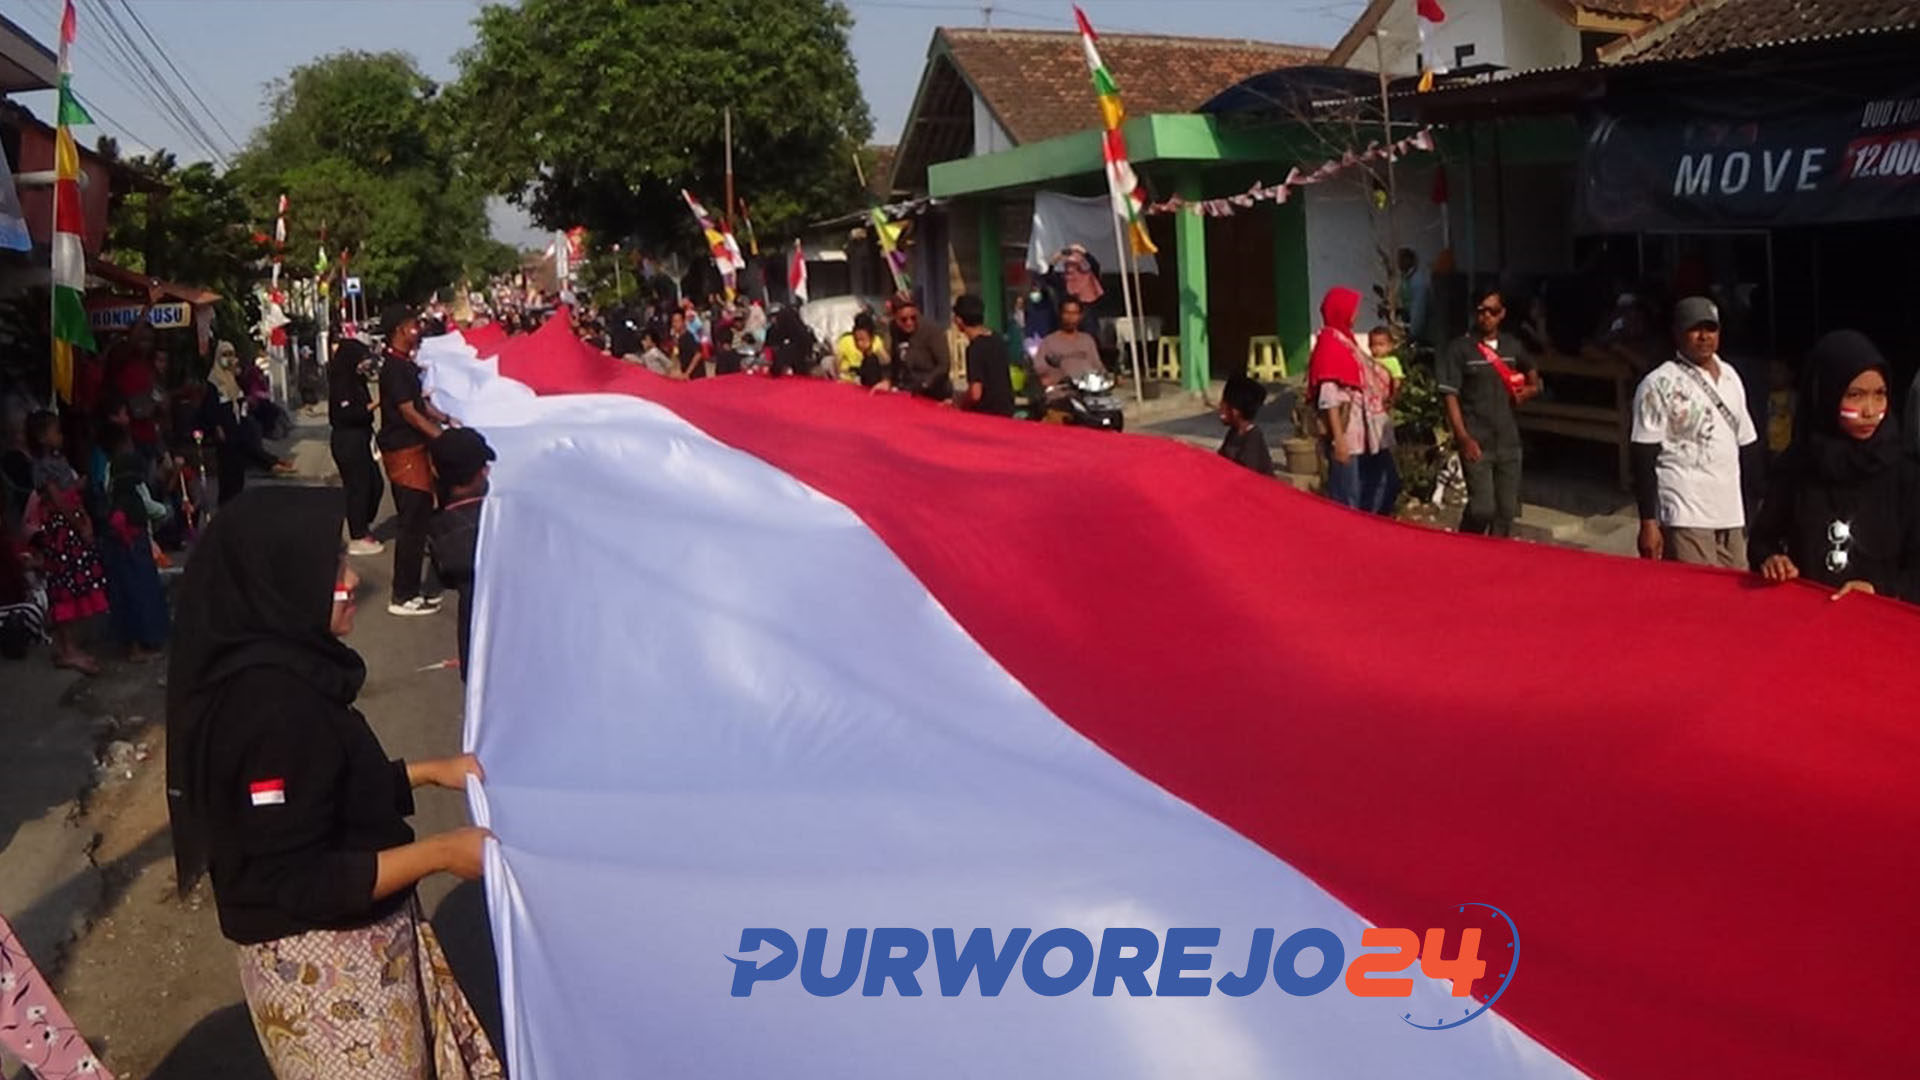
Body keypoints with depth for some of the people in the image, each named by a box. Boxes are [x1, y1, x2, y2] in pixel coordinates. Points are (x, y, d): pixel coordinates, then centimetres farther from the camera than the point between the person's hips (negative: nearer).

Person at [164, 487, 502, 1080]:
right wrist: (440, 853, -22)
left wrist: (432, 771, 10)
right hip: (321, 963, -9)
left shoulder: (274, 666, 0)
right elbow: (296, 881, -26)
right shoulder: (271, 702, -28)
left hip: (350, 939, 9)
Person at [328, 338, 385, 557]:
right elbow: (347, 414, -22)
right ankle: (357, 539, 5)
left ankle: (363, 529, 26)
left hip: (359, 439, 10)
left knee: (374, 484, 13)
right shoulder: (341, 383, -14)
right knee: (357, 486, -3)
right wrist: (373, 405, -21)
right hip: (347, 441, -10)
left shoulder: (355, 380, 13)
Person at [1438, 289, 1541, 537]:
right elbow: (1450, 396, -8)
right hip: (1477, 441, -5)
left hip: (1508, 441, 5)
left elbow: (1534, 381, 26)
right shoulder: (1460, 348, -5)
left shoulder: (1512, 346, 9)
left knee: (1507, 510, 8)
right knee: (1483, 508, -13)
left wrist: (1528, 391, 2)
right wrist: (1463, 438, -17)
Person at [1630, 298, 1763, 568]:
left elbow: (1748, 447, 19)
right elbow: (1644, 459, -10)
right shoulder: (1659, 385, -7)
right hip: (1686, 521, -7)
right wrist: (1648, 524, -14)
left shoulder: (1730, 376, 13)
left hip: (1732, 518, 7)